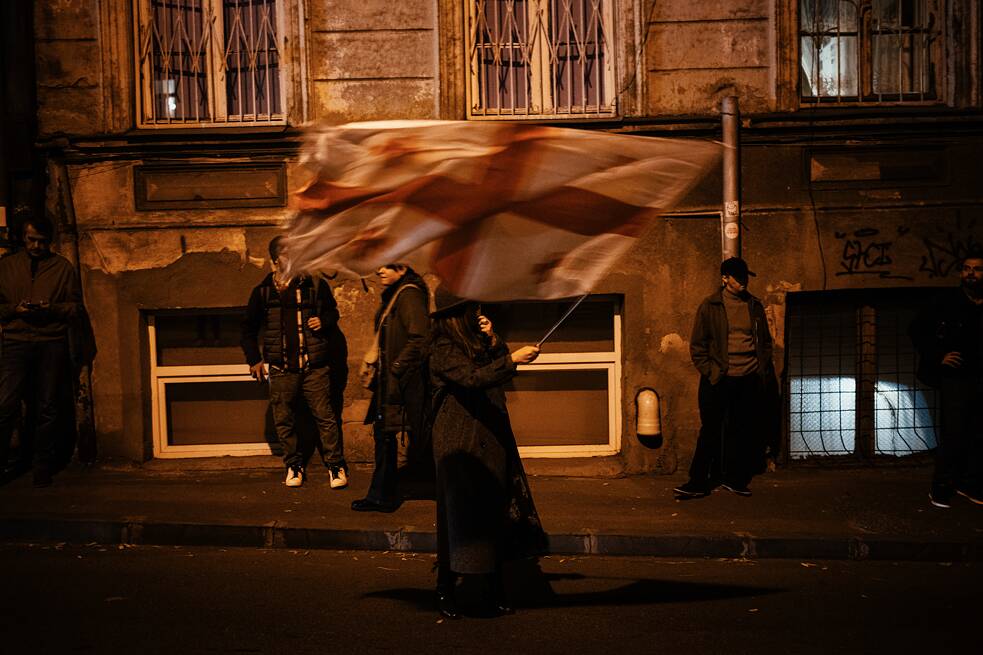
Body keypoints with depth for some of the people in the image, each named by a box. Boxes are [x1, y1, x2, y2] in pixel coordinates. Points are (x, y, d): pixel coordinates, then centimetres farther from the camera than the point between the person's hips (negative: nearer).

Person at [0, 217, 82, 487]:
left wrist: (52, 309, -10)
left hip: (52, 343, 0)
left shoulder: (63, 267, 10)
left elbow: (76, 307, 8)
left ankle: (43, 469, 12)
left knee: (48, 408, 3)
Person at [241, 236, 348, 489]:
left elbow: (332, 312, 16)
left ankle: (335, 465, 12)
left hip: (314, 367, -1)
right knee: (284, 421, 7)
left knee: (325, 417, -1)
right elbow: (249, 328, 14)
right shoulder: (262, 291, 3)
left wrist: (324, 321, -6)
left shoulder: (315, 285, 1)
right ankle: (294, 465, 24)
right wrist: (254, 359, 9)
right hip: (281, 369, 1)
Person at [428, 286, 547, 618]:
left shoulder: (476, 341, 15)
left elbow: (501, 376, 12)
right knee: (461, 511, -3)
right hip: (460, 441, -7)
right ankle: (446, 588, 9)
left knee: (495, 509, 5)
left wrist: (493, 341, 0)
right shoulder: (444, 348, -11)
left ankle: (492, 588, 12)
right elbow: (473, 378, -26)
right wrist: (512, 359, -33)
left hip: (490, 438, 8)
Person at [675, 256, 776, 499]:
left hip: (749, 379, 4)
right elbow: (697, 345, 0)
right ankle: (698, 483, 4)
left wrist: (765, 374, 7)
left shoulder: (754, 306, 10)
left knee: (743, 431, 8)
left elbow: (765, 342, 16)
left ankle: (735, 480, 20)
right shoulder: (709, 306, -1)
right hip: (718, 379, -3)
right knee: (710, 431, -1)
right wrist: (708, 372, -8)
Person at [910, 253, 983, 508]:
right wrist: (938, 356, -8)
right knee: (952, 435, -5)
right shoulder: (947, 301, -2)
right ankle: (941, 489, 3)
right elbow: (916, 329, -1)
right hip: (955, 379, -4)